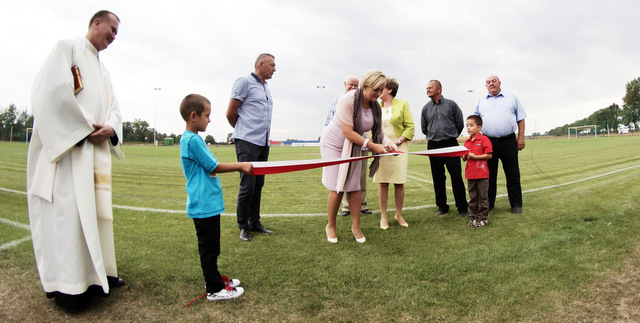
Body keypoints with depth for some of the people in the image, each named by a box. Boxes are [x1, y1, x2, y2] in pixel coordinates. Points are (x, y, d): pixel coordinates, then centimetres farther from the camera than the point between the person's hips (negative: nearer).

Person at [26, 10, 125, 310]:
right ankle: (67, 285, -1)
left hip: (96, 150, 8)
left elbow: (113, 109, 17)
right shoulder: (68, 47, 1)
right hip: (67, 147, -8)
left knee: (96, 209, 8)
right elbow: (54, 90, -15)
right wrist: (87, 127, -14)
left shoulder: (103, 70, 24)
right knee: (67, 210, -8)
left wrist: (110, 128, -6)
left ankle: (97, 272, 17)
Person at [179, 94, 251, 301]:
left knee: (210, 246, 20)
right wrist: (240, 166, -7)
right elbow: (214, 167, -15)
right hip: (205, 204, -10)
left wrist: (238, 166, 14)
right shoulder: (193, 140, -18)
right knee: (209, 248, 0)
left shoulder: (190, 139, 13)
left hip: (206, 203, 10)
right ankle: (214, 289, 10)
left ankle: (214, 278, 33)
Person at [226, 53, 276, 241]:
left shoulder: (265, 87, 20)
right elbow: (230, 113, -3)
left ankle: (255, 223, 21)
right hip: (248, 142, -7)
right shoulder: (245, 82, -4)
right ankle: (243, 227, 7)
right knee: (247, 185, -5)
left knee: (258, 185, 11)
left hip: (264, 143, 8)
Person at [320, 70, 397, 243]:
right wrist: (372, 145, -31)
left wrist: (388, 142, -23)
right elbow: (347, 132, -29)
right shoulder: (348, 100, -26)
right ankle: (331, 226, 15)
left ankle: (356, 226, 17)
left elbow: (378, 129, -2)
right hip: (334, 144, -5)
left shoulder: (375, 105, -5)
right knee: (338, 188, -5)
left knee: (355, 187, 2)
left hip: (353, 147, 5)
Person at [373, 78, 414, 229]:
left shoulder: (402, 104, 4)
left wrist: (398, 141, -12)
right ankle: (383, 216, 10)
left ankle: (399, 215, 16)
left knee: (399, 182, 1)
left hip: (399, 148, -2)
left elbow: (410, 126, 0)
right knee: (382, 182, 1)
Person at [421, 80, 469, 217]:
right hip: (433, 146, 3)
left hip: (451, 145, -2)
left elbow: (460, 123, 9)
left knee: (456, 176, -3)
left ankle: (462, 207, 6)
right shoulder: (426, 108, 9)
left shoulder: (451, 104, 2)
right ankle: (442, 206, 17)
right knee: (438, 178, 6)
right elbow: (424, 129, 20)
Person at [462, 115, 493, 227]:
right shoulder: (467, 142, 13)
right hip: (470, 174, 6)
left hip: (482, 174, -6)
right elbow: (464, 158, 18)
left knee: (483, 197, 2)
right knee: (472, 197, 13)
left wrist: (474, 157, -17)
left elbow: (489, 155, -14)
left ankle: (483, 217, 11)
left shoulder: (484, 139, -8)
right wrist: (465, 157, -5)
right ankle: (473, 216, 21)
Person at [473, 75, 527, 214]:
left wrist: (521, 137, 0)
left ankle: (516, 204, 12)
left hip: (508, 141, -1)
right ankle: (488, 203, 15)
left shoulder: (512, 98, 12)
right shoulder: (481, 101, 14)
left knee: (513, 175, 2)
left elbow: (521, 119, 10)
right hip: (488, 142, 1)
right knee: (489, 175, 6)